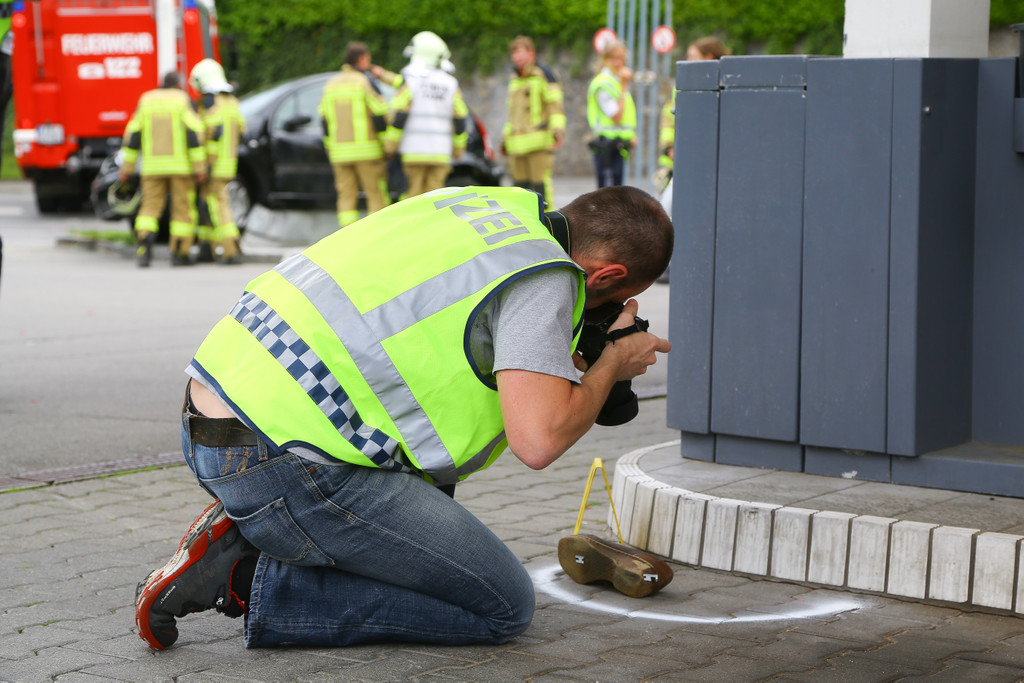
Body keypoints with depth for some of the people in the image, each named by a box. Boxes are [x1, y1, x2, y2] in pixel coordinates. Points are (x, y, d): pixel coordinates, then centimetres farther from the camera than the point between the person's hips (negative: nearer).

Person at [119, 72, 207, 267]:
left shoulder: (146, 101, 9)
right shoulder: (183, 100, -1)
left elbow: (133, 135, 7)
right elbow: (194, 133, -10)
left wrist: (126, 168, 10)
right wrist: (200, 167, -10)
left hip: (153, 166, 3)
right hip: (181, 166, -3)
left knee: (150, 208, 4)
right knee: (183, 209, 6)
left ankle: (144, 244, -19)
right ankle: (179, 254, 8)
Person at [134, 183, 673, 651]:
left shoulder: (480, 200, 17)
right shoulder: (544, 277, -8)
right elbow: (538, 441, -19)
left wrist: (557, 356, 26)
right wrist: (611, 365, 1)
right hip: (279, 469, -9)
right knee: (503, 607, 0)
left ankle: (253, 529, 15)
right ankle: (245, 578, -5)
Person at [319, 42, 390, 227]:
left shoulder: (331, 85, 11)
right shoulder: (365, 82, -6)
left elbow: (325, 121, 11)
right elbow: (380, 116, -10)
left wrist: (330, 151, 17)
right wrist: (387, 147, -3)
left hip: (340, 152, 5)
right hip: (367, 150, -5)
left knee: (346, 198, 5)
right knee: (377, 196, 1)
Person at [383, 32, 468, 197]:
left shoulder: (411, 80, -3)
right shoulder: (450, 83, 9)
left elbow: (399, 116, -9)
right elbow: (460, 120, 10)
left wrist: (390, 144, -2)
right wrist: (459, 147, 21)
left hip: (414, 151, -3)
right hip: (441, 151, 3)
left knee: (415, 192, 1)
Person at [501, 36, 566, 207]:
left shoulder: (544, 74, 0)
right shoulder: (514, 80, 23)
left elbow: (555, 103, -7)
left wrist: (557, 129, -18)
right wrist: (505, 138, 28)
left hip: (539, 141, -7)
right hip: (517, 144, 7)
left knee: (540, 184, -11)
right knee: (520, 184, 4)